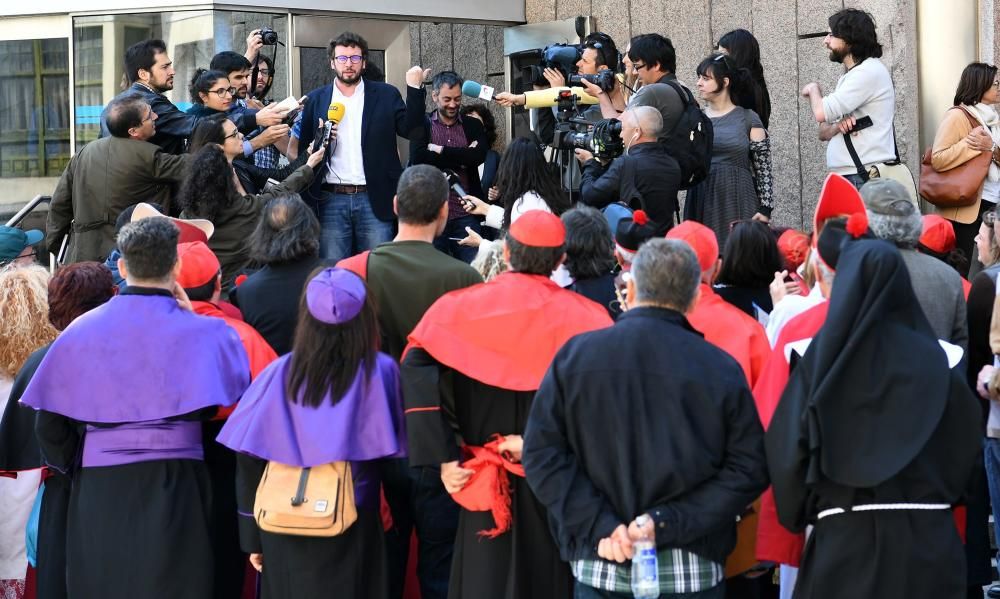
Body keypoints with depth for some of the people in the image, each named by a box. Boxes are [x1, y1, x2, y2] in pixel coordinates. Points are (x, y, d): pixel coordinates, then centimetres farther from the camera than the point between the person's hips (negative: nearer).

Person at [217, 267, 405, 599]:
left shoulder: (279, 374, -5)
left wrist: (253, 537, 6)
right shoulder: (380, 372, -8)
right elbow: (392, 455, -6)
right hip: (351, 530, -2)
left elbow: (249, 460, -2)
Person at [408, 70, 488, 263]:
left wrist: (440, 151, -7)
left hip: (466, 216, 1)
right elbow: (418, 158, -11)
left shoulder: (473, 126, 11)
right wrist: (461, 158, -9)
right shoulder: (422, 124, 6)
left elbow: (478, 156, -7)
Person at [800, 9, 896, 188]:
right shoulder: (847, 77, 23)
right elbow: (823, 133, 19)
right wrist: (838, 126, -5)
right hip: (843, 175, 9)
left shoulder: (870, 71, -8)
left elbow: (821, 113, -16)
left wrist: (813, 89, 6)